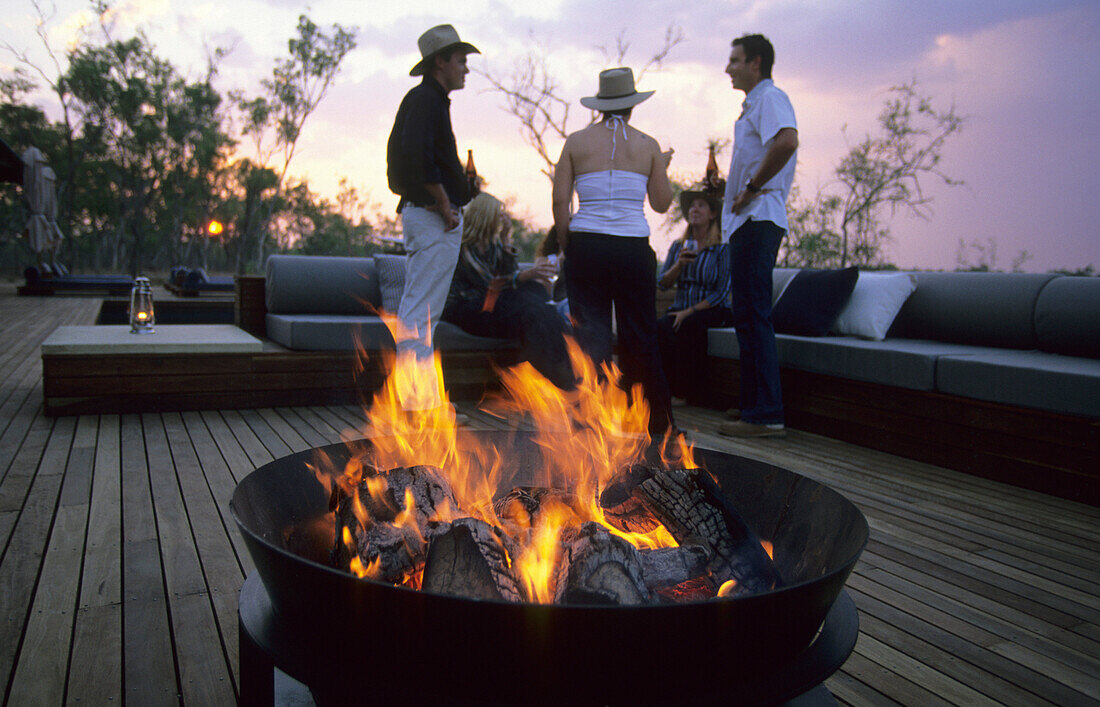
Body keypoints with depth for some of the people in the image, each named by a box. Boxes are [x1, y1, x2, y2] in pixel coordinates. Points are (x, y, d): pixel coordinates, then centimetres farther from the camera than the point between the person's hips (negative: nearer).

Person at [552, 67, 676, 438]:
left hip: (586, 246, 0)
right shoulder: (647, 145, 5)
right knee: (640, 338, 10)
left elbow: (559, 202, 0)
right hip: (633, 248, 0)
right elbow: (662, 203, 8)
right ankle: (656, 422, 19)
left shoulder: (576, 142, 5)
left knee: (591, 337, 5)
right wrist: (663, 168, 26)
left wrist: (568, 247, 10)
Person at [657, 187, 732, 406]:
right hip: (681, 309, 4)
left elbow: (721, 292, -8)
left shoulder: (722, 248, -2)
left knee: (689, 325, -36)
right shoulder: (678, 245, 12)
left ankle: (689, 393, -25)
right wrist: (679, 264, -12)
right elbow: (663, 283, 6)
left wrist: (690, 311, -16)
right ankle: (669, 388, -22)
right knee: (661, 327, -30)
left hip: (713, 311, -4)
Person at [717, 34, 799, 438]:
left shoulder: (769, 97, -7)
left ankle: (767, 415, -9)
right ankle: (756, 410, 17)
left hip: (756, 219, -11)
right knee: (748, 317, 11)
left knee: (753, 317, -12)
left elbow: (786, 142, -27)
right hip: (749, 221, 11)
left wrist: (752, 188, -20)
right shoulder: (754, 104, 25)